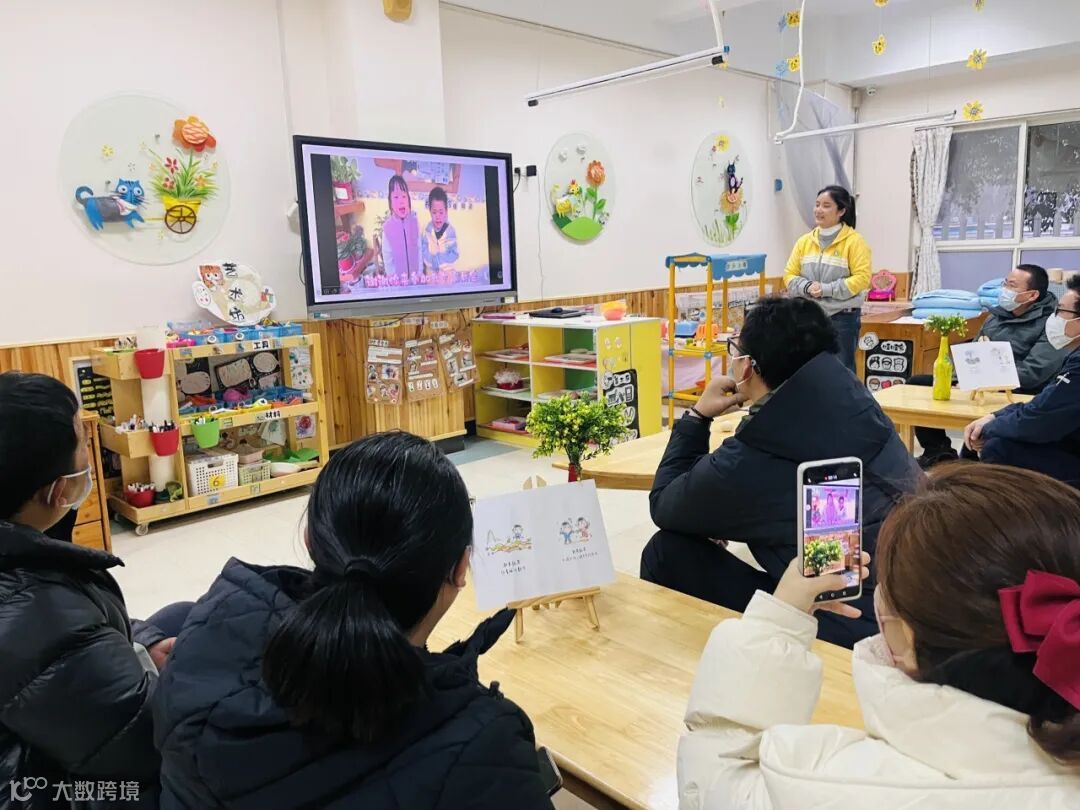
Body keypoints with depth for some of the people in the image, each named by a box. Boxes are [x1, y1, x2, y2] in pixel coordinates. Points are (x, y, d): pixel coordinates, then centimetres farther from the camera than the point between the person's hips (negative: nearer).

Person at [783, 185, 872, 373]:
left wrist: (827, 289, -19)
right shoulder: (804, 241, 8)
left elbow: (862, 277, -13)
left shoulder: (854, 241, -5)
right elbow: (789, 275, 8)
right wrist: (807, 287, -13)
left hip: (843, 317, -4)